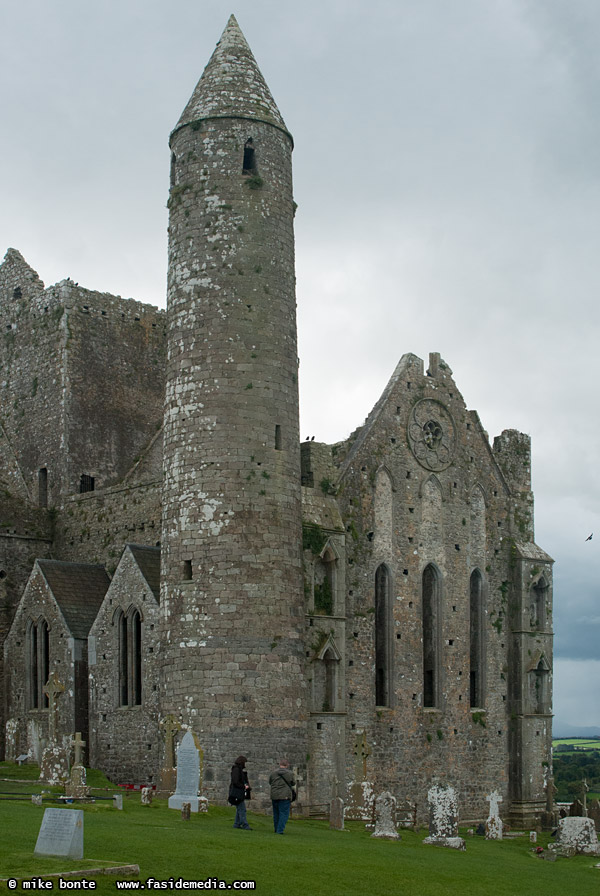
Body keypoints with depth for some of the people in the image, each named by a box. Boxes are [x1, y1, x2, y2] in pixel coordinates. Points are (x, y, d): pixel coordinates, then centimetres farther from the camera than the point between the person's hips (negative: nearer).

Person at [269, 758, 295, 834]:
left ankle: (276, 829, 24)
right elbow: (293, 784, 8)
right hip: (285, 796, -4)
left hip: (274, 796, 4)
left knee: (276, 813, 15)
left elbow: (270, 782, 14)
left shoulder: (273, 773, 2)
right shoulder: (289, 773, -4)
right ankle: (280, 830, -8)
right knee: (284, 813, -1)